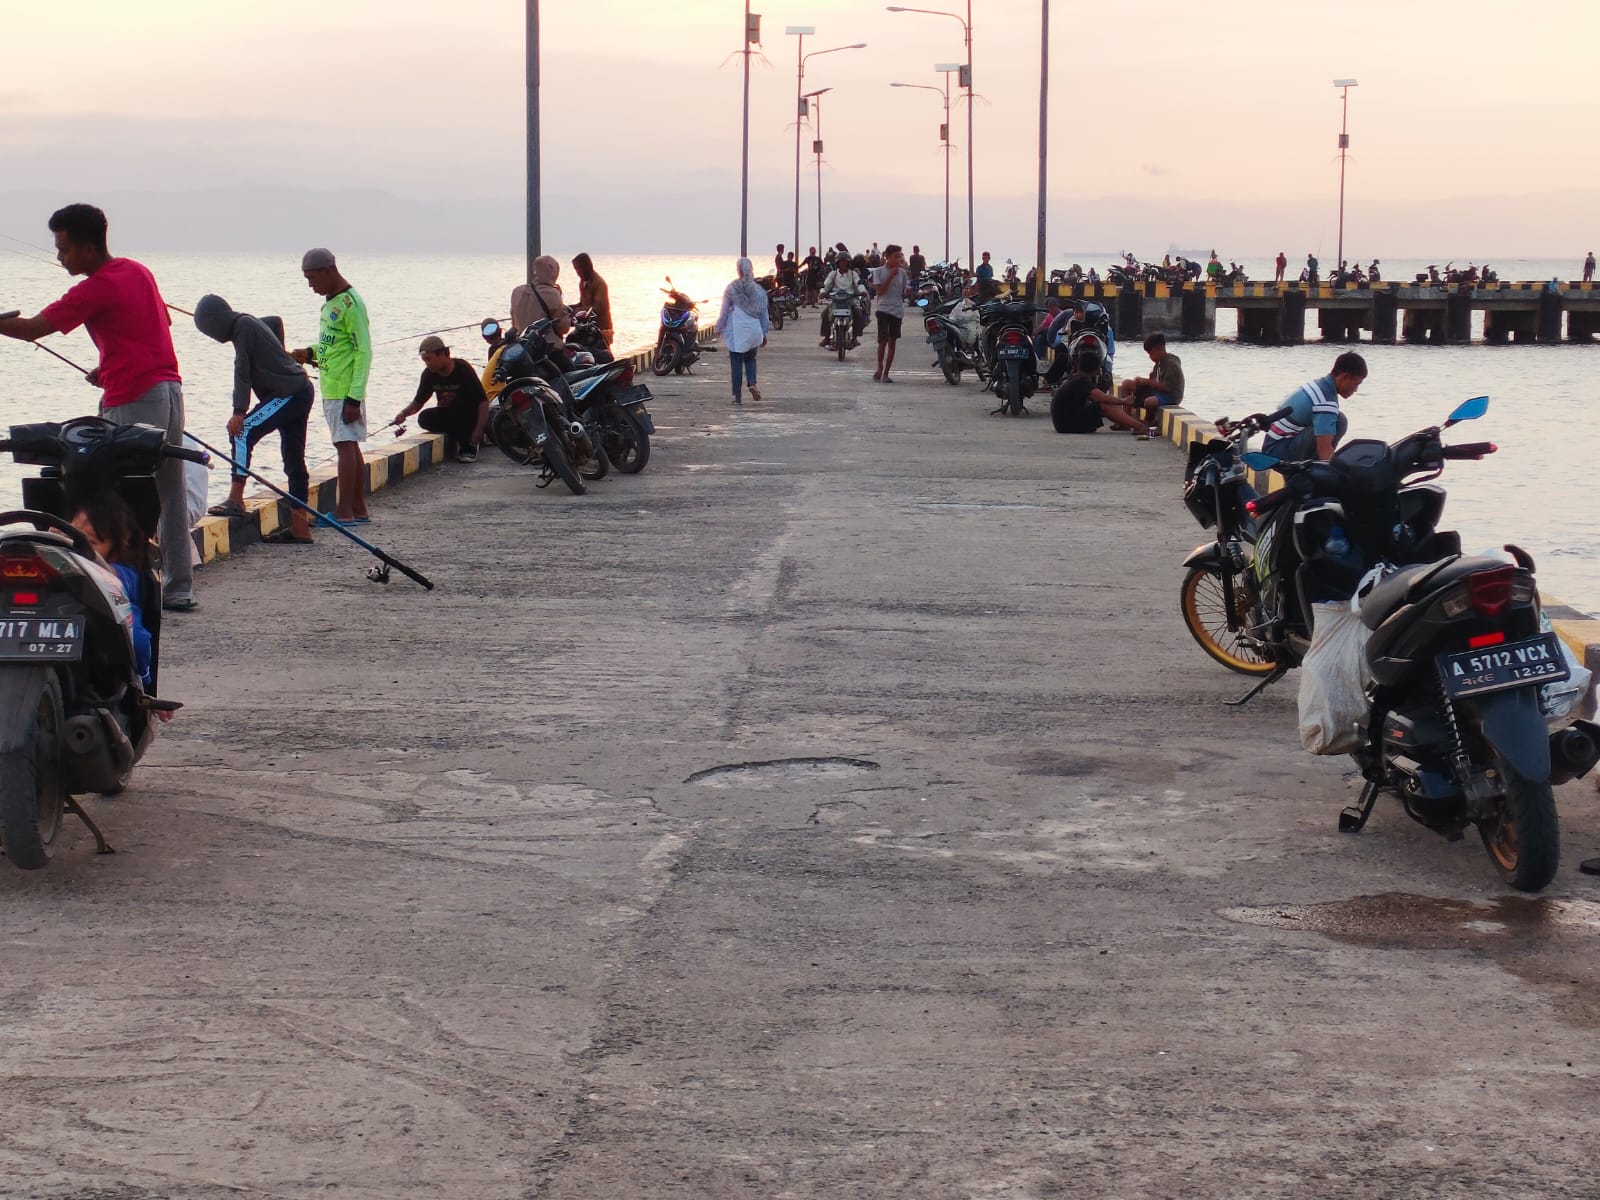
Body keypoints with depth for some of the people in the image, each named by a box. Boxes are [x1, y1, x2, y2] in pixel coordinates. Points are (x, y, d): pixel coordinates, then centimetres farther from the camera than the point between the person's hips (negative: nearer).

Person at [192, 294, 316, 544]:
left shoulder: (244, 327, -11)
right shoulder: (250, 323, 16)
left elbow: (242, 372, -19)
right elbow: (276, 321, 39)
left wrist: (239, 412, -24)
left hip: (289, 395, -10)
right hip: (300, 392, 10)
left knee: (242, 432, -16)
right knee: (294, 460, 9)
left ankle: (236, 500, -22)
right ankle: (300, 529, 11)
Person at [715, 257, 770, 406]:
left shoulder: (731, 289, -7)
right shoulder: (758, 290, 1)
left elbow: (724, 311, -3)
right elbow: (764, 314, 7)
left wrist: (719, 328, 10)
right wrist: (764, 334, 15)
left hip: (736, 332, -3)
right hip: (754, 331, 3)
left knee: (736, 363, 4)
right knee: (750, 359, 20)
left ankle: (737, 395, 3)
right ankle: (752, 383, -3)